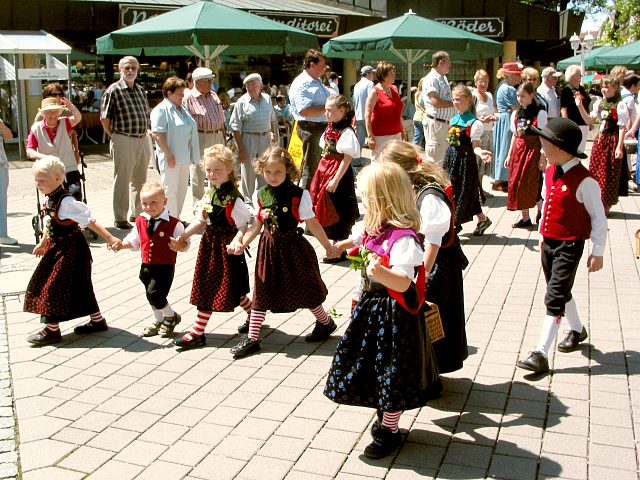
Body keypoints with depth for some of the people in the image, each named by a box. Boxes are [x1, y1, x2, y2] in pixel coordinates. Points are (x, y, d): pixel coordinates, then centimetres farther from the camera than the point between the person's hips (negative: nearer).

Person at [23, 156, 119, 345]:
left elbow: (89, 221, -24)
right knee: (79, 286, 16)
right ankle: (97, 321, 29)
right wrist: (43, 243, 29)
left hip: (70, 250, -9)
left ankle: (52, 330, 8)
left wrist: (109, 238, -26)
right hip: (57, 247, 9)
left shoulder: (66, 202, -23)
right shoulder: (49, 199, 4)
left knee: (54, 286, -4)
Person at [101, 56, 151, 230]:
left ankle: (137, 213, 28)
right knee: (122, 181, 0)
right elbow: (104, 118, -8)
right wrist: (115, 137, -4)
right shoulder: (113, 90, -8)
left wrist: (146, 133, 13)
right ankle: (120, 218, 8)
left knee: (140, 179, 15)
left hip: (143, 139, 7)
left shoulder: (140, 90, 13)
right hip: (124, 141, -7)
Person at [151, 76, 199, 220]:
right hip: (172, 158, -9)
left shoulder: (182, 109, 17)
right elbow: (157, 134, -19)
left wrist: (192, 155, 17)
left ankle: (177, 217, 23)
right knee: (170, 190, -3)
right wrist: (169, 154, -22)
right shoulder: (161, 110, -11)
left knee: (182, 189, 13)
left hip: (184, 158, 9)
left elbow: (190, 130, 23)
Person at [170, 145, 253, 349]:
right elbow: (201, 219, 13)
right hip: (209, 244, 9)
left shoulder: (232, 197, -17)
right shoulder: (209, 193, 9)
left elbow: (243, 225, -20)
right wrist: (183, 237, 8)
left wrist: (236, 241, -38)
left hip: (225, 246, -9)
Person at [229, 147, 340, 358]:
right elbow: (257, 224, 6)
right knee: (261, 292, 6)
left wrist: (328, 246, 0)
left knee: (303, 289, 10)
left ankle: (325, 322, 35)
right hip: (269, 247, 4)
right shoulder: (260, 195, 0)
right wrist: (242, 243, -6)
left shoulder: (299, 195, -13)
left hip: (293, 246, -4)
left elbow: (312, 223, -6)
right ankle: (252, 338, 12)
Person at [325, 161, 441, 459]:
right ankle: (385, 415, 39)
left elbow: (404, 283, -34)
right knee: (371, 364, 19)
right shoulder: (373, 228, 1)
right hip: (372, 305, 9)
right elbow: (360, 237, 26)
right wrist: (345, 244, 45)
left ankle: (389, 430, 22)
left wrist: (382, 273, -53)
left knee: (392, 370, 5)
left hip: (394, 313, -9)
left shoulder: (404, 239, -27)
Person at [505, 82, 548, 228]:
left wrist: (542, 157, -13)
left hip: (533, 150, -6)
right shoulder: (516, 114, 11)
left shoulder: (539, 113, -6)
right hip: (518, 150, 6)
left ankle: (540, 211, 18)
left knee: (531, 184, -7)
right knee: (516, 184, 3)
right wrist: (509, 155, 11)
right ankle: (525, 218, 11)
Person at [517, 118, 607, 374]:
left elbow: (599, 218, -13)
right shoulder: (550, 172, 4)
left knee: (554, 298, -9)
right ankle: (577, 330, 47)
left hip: (569, 246, -8)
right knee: (561, 292, 22)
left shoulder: (583, 180, -19)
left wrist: (597, 252, -10)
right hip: (549, 242, 8)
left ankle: (541, 354, -6)